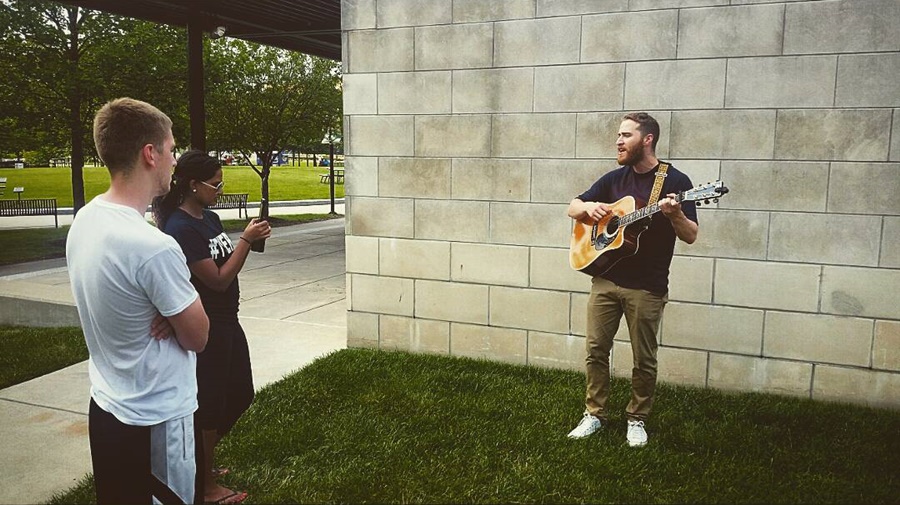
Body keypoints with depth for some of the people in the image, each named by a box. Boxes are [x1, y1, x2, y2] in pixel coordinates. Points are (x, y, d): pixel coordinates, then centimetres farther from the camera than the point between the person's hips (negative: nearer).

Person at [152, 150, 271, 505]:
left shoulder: (210, 218, 6)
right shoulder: (180, 228, -21)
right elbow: (217, 279, -21)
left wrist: (251, 240, -1)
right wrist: (246, 239, -19)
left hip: (226, 322, 9)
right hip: (204, 329, -9)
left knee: (240, 394, 19)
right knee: (210, 403, 6)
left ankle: (203, 459, 40)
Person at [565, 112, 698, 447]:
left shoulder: (675, 181, -5)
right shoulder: (614, 178, 9)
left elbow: (691, 236, -8)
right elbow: (572, 209, 15)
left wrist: (674, 214, -28)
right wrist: (588, 206, -8)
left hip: (647, 287, -4)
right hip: (605, 279, 4)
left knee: (644, 359, 5)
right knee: (595, 349, 7)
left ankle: (637, 419, 23)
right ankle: (595, 413, 22)